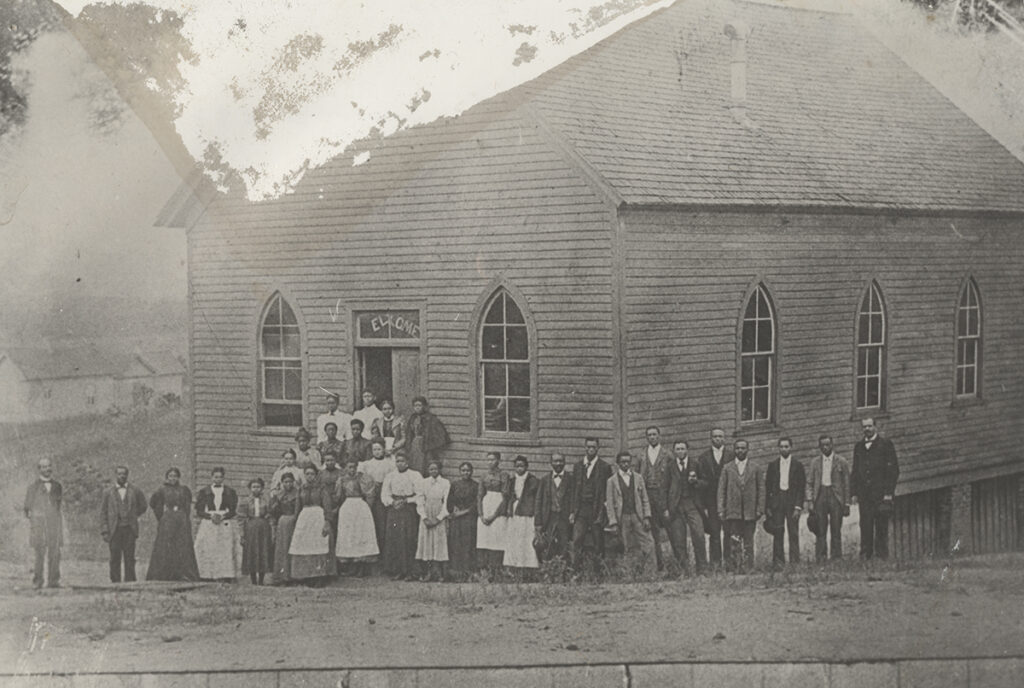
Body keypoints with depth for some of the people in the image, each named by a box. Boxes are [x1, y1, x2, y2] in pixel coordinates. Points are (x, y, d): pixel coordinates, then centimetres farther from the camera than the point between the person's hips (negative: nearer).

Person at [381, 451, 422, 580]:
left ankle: (409, 572, -6)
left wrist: (406, 501, -10)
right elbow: (384, 495, 10)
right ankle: (396, 571, -2)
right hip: (394, 511, 3)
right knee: (393, 539, -6)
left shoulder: (415, 476, 6)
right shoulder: (389, 477, 16)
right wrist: (393, 502, -8)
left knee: (408, 540, -8)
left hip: (410, 510, -3)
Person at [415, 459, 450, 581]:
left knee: (439, 543, -4)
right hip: (426, 518, 1)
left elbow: (446, 503, -1)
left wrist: (438, 518, -10)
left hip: (440, 519, -1)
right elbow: (420, 502, 4)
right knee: (425, 543, -3)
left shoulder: (446, 483, 3)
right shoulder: (423, 483, 8)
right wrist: (425, 518, -8)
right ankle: (426, 573, -1)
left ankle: (439, 573, -3)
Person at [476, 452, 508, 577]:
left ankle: (495, 573, -6)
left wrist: (493, 516, -12)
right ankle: (484, 572, 1)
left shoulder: (503, 477, -3)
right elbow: (479, 496, 10)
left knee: (496, 542, -7)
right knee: (483, 541, 0)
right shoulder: (484, 476, 11)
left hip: (498, 513, -5)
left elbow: (505, 498, -8)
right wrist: (481, 515, -3)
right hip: (485, 512, 5)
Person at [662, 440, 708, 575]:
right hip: (675, 506, 0)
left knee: (698, 536, -12)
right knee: (678, 541, -2)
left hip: (693, 504, 0)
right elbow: (664, 488, 8)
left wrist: (696, 481, -7)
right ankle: (683, 568, 4)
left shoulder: (696, 465, 11)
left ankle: (701, 567, -4)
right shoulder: (669, 466, 9)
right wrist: (665, 508, 1)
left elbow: (705, 484, 15)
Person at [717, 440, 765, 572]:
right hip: (733, 511, 0)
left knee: (748, 542, 3)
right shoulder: (727, 468, 9)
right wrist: (721, 509, -1)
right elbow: (721, 490, 7)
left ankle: (749, 567, 7)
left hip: (750, 511, 0)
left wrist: (760, 509, -1)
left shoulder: (755, 469, 9)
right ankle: (734, 568, -6)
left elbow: (761, 490, 8)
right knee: (734, 542, -6)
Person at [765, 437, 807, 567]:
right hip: (776, 501, 1)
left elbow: (801, 488, 2)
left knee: (793, 534, -4)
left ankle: (795, 561, -1)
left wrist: (798, 506, -7)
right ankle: (778, 560, 0)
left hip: (792, 501, -1)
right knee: (777, 533, -2)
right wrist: (767, 507, 2)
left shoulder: (797, 465, 5)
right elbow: (768, 487, 9)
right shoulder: (772, 465, 9)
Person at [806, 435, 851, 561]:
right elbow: (810, 483, 10)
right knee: (820, 530, -2)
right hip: (820, 495, 1)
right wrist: (810, 501, 0)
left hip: (836, 497, -1)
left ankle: (836, 558, 2)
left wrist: (847, 504, 1)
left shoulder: (841, 462, 4)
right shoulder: (815, 462, 10)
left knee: (836, 530, -2)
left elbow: (846, 484, 5)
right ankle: (820, 558, 0)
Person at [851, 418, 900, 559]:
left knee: (881, 526, -5)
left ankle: (881, 555, -2)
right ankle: (865, 556, 0)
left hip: (881, 493, -4)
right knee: (865, 526, -1)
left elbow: (893, 470, -2)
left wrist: (888, 493, -9)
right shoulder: (858, 447, 17)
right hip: (864, 493, 4)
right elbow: (855, 472, 19)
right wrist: (853, 493, 9)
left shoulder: (885, 444, 2)